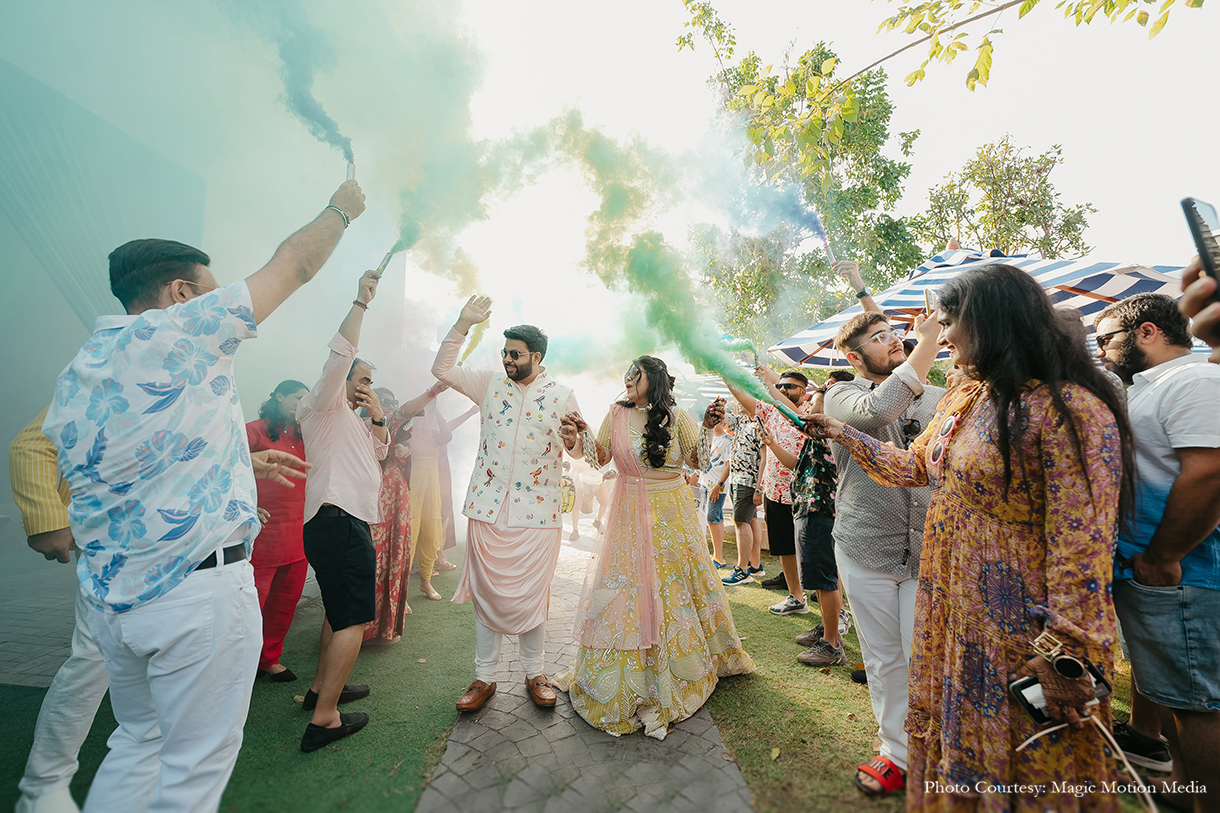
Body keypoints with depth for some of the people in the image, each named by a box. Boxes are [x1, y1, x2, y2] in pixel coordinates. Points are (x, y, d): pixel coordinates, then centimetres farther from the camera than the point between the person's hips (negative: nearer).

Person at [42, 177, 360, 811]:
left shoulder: (73, 377, 11)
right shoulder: (182, 330, -11)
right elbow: (294, 263, -3)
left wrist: (242, 463, 24)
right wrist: (341, 208, 12)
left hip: (110, 595, 8)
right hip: (199, 590, -8)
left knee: (138, 741, 26)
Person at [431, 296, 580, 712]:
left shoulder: (561, 395, 2)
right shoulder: (491, 384, 6)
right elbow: (442, 369, 4)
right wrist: (463, 325, -5)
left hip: (537, 513, -1)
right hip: (488, 508, 2)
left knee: (531, 596, 8)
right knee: (487, 593, 10)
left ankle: (535, 674, 30)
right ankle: (483, 677, 29)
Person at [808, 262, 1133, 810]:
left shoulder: (1068, 409, -20)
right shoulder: (962, 401, 6)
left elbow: (1082, 546, -22)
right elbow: (915, 465, 15)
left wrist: (1064, 657, -20)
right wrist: (841, 432, 12)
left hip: (1019, 629, -7)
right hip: (954, 611, 7)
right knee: (955, 736, 25)